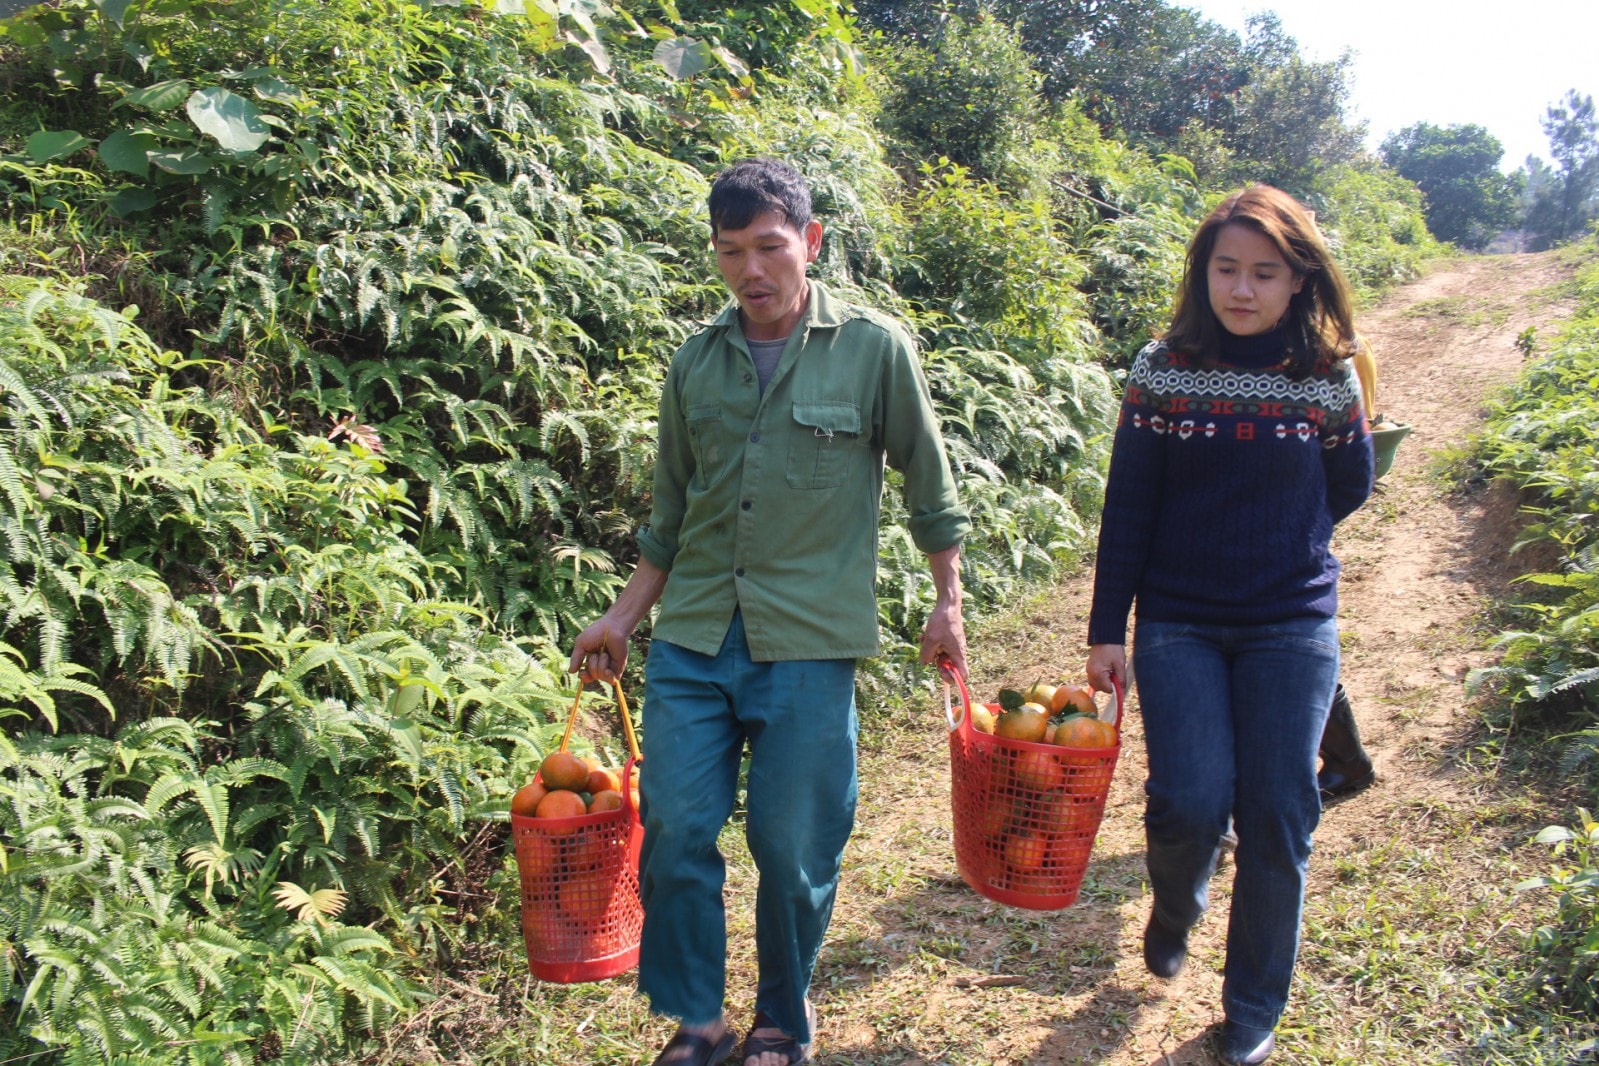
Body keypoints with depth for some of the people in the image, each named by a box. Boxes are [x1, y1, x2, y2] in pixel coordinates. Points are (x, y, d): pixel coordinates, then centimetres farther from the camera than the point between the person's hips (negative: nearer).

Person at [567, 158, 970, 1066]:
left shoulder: (876, 348, -3)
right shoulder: (697, 364, 8)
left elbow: (931, 487, 6)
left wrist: (948, 604, 5)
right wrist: (625, 617, 14)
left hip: (809, 645, -3)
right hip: (692, 637, 4)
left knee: (793, 847, 5)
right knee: (676, 832, 3)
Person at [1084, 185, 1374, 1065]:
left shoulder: (1329, 379, -2)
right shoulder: (1162, 370, -4)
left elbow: (1347, 488, 15)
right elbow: (1127, 507, -2)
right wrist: (1106, 630, -3)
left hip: (1292, 629, 1)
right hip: (1177, 625, -1)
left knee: (1276, 818, 2)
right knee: (1191, 800, -10)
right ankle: (1174, 908, 27)